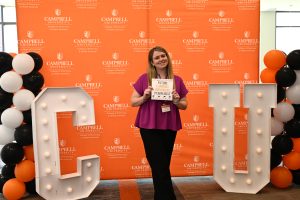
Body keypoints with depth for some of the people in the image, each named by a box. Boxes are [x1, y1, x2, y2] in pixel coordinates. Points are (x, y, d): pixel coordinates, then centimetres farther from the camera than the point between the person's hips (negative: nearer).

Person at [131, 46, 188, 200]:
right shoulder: (144, 78, -1)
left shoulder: (177, 80, 5)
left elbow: (184, 105, 10)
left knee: (162, 167, 13)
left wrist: (176, 101, -11)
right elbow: (133, 102, 1)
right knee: (160, 167, -2)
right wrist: (145, 96, -17)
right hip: (150, 127, -2)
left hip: (169, 128, 3)